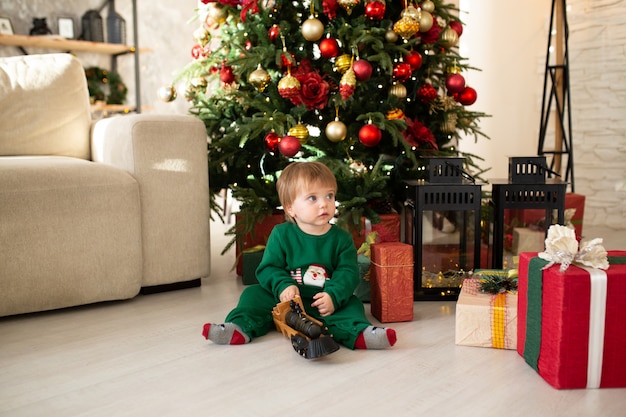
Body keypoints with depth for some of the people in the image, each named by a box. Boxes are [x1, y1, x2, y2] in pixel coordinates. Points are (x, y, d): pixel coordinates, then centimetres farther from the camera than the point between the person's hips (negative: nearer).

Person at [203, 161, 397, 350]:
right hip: (286, 300, 1)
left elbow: (348, 272, -9)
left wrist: (333, 296, -27)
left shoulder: (342, 238, -2)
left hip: (324, 303, 0)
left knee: (351, 305, -23)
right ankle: (240, 328, -24)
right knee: (254, 294, -13)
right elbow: (268, 268, -3)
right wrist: (283, 286, -24)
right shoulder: (281, 234, -4)